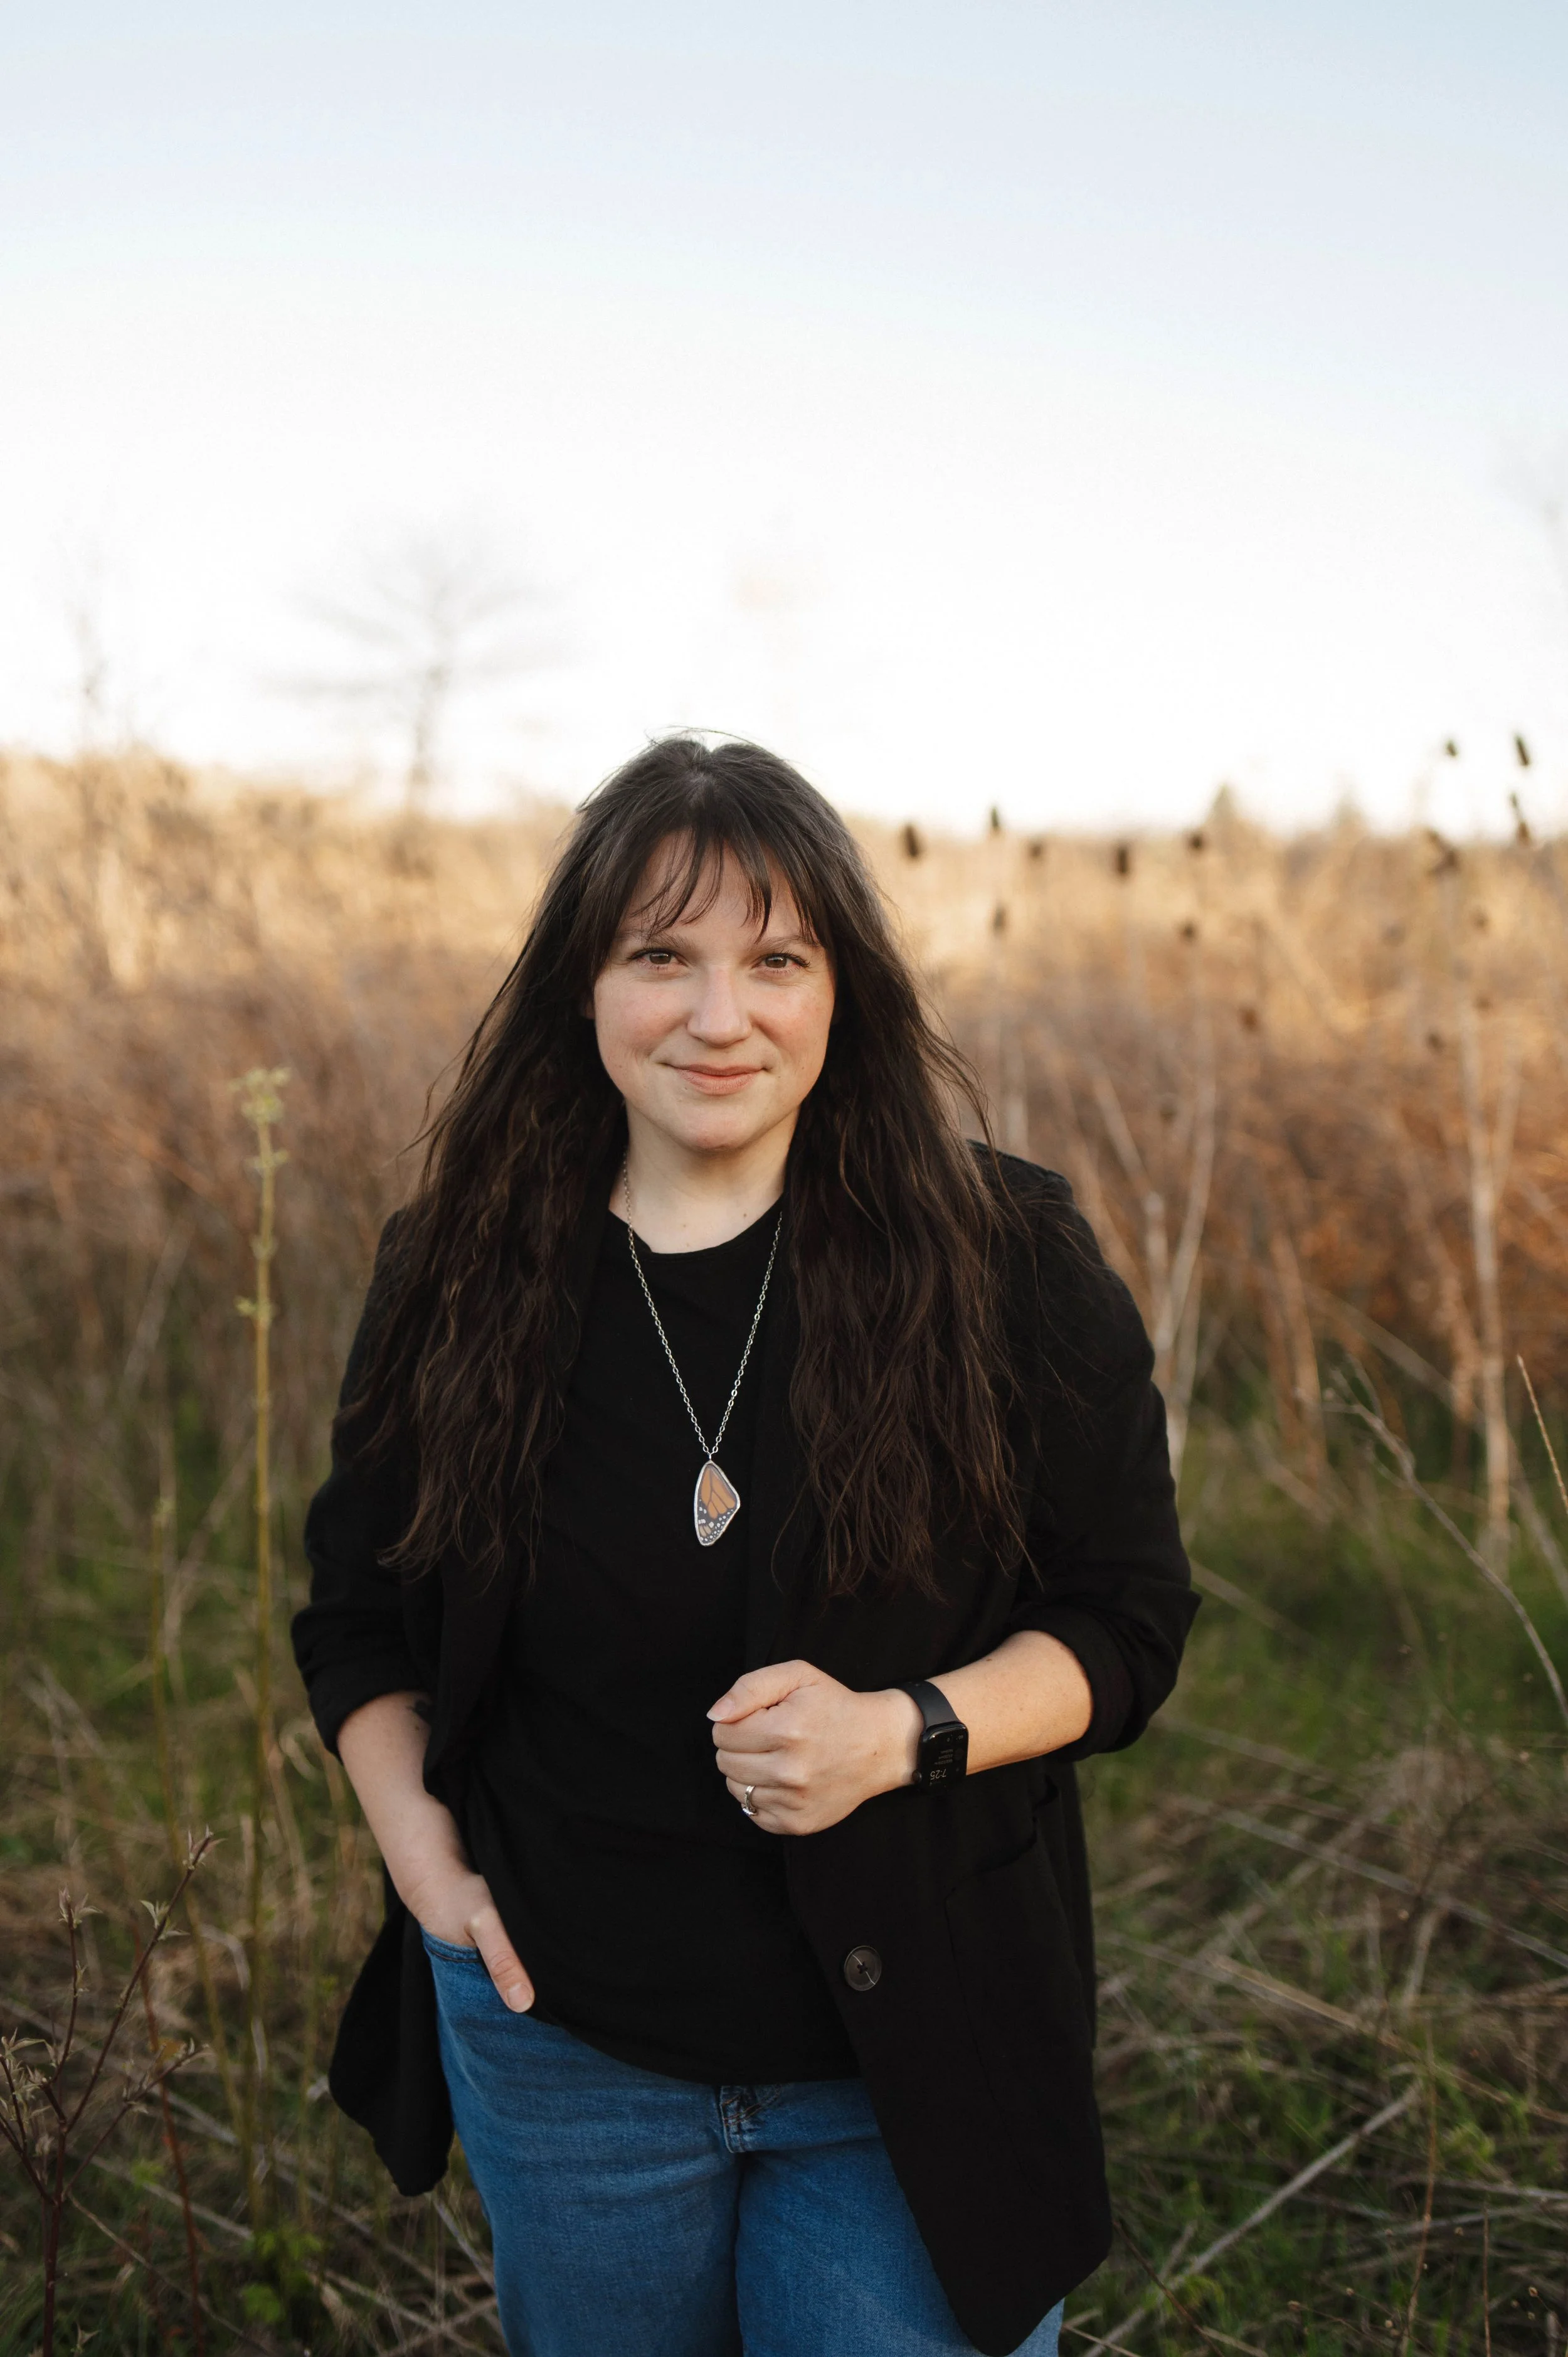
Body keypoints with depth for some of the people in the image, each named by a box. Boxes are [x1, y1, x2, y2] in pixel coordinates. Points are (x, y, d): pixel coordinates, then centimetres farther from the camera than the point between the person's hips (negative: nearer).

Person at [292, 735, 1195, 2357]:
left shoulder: (1003, 1264, -11)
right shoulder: (456, 1284, -4)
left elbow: (1129, 1618, -5)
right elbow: (354, 1615, 9)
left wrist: (901, 1733, -22)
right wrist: (424, 1855, -6)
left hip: (914, 2063, -2)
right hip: (567, 2053, 2)